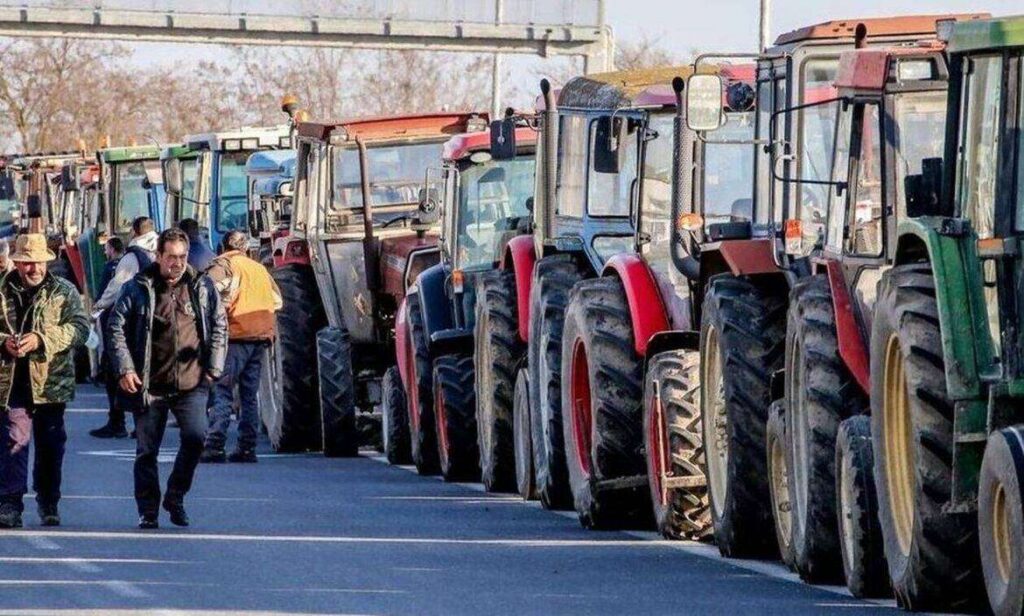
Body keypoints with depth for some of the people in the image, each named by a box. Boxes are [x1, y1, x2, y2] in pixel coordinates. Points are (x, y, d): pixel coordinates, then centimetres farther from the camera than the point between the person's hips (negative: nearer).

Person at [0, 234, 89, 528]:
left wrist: (41, 339, -19)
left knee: (50, 444, 9)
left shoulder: (64, 292, 3)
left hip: (51, 381, 1)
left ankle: (49, 504, 23)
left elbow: (80, 327, -7)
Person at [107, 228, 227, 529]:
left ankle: (175, 496, 3)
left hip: (191, 383, 1)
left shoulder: (202, 287, 7)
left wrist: (213, 368, 6)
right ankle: (148, 511, 15)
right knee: (146, 450, 2)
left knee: (195, 435, -17)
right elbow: (116, 328, 1)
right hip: (150, 385, -1)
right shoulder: (138, 289, 1)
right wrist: (125, 368, -7)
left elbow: (219, 327, 13)